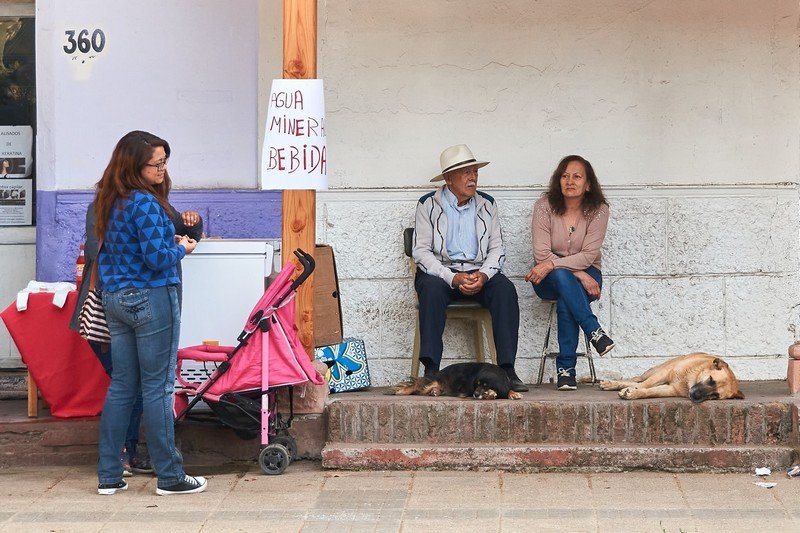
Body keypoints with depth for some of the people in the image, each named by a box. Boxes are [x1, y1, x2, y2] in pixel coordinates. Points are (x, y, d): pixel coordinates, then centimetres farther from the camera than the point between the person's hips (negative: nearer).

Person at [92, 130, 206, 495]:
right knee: (157, 388, -2)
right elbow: (157, 257, -20)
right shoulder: (145, 202, -16)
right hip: (151, 299, -8)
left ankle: (109, 475, 12)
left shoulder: (110, 201, 11)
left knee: (121, 386, 11)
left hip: (115, 299, 8)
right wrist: (181, 248, -1)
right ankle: (169, 476, 4)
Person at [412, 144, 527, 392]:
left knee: (505, 288, -28)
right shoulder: (429, 205, 3)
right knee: (432, 288, -36)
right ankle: (431, 370, -38)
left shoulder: (486, 205, 13)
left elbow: (497, 248, 9)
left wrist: (483, 275, -14)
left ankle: (507, 368, -32)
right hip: (440, 271, -2)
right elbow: (420, 251, -5)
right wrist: (453, 278, -19)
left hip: (479, 272, 2)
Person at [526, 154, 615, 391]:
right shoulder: (544, 206, -8)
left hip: (586, 275, 0)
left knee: (565, 302, -34)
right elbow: (541, 253, -15)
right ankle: (595, 332, -38)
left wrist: (552, 264, -27)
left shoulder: (598, 210, -7)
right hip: (548, 279, 0)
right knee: (563, 277, -37)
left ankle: (566, 370, -31)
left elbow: (588, 256, -15)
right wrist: (579, 275, -24)